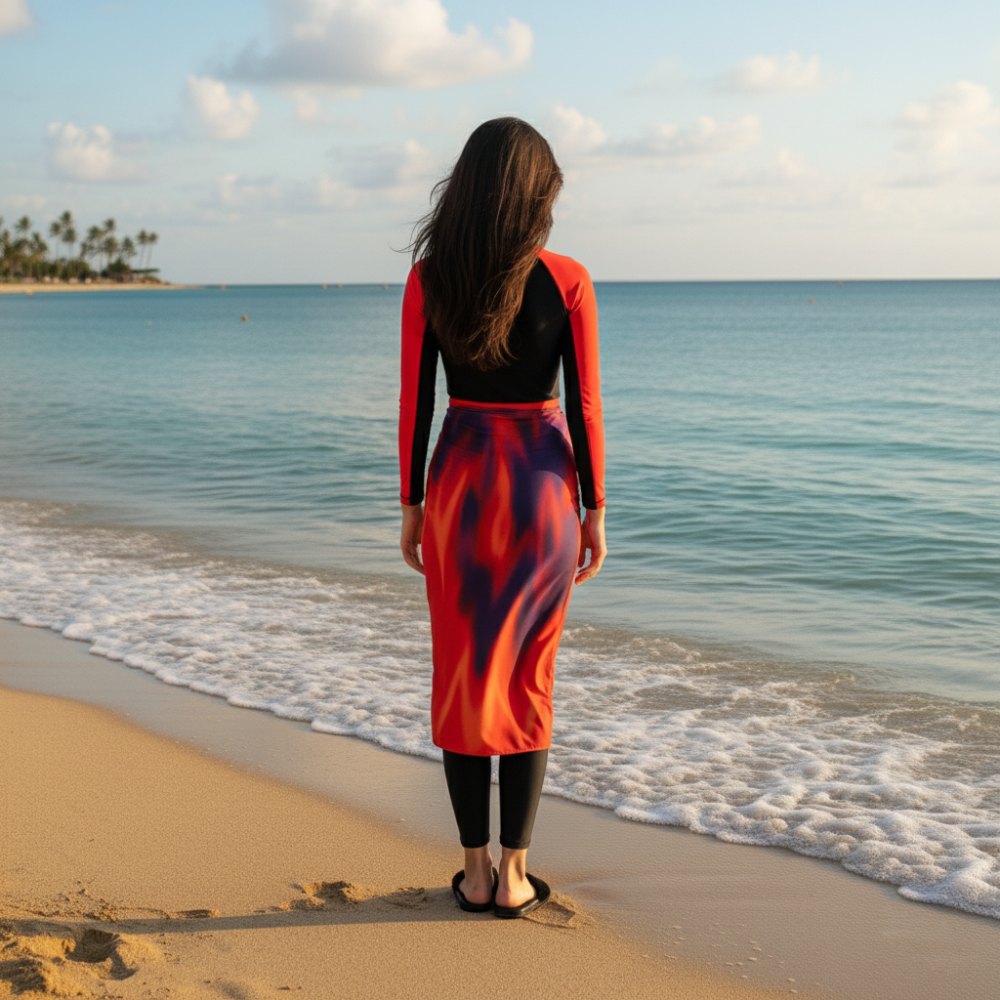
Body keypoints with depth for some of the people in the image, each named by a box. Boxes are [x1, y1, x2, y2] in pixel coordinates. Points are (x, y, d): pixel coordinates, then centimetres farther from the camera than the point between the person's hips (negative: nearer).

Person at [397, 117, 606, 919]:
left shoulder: (428, 279, -3)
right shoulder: (567, 281, -7)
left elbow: (414, 402, -2)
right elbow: (585, 407, -6)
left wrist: (412, 505, 8)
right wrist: (594, 512, 3)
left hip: (460, 480, 1)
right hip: (543, 484, -1)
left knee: (462, 678, 10)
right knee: (528, 679, 9)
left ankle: (475, 872, 16)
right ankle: (514, 875, 14)